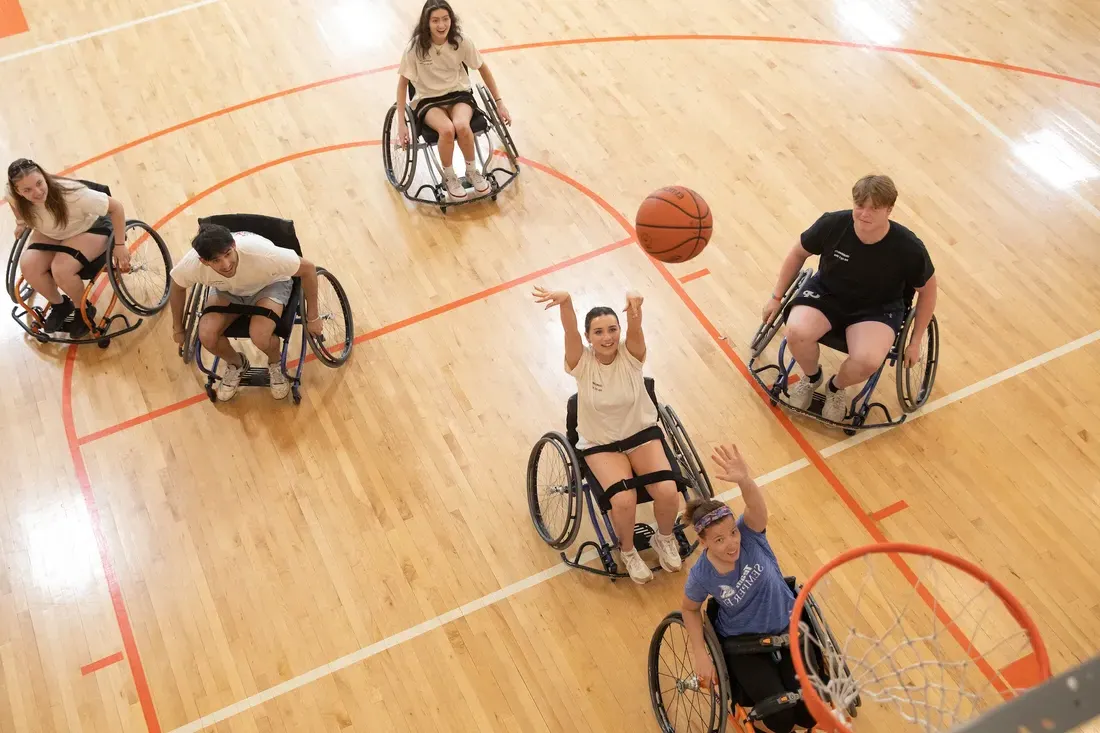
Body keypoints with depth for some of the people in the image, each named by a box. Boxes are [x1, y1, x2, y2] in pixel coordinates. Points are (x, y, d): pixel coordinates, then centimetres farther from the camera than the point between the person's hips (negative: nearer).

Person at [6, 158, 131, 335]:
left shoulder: (71, 194, -40)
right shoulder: (14, 196, -26)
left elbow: (116, 206, -30)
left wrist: (119, 245, -25)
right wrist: (21, 222, 7)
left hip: (91, 227, -5)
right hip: (50, 232, 5)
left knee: (61, 270, -28)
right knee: (28, 266, -20)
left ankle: (84, 310, 3)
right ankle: (59, 305, 9)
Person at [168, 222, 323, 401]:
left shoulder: (261, 253, -41)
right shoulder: (192, 264, -32)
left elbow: (308, 268, -26)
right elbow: (177, 286, -6)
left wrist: (312, 318, -17)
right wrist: (178, 328, 6)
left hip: (269, 284, -3)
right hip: (227, 289, 3)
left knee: (260, 337, -30)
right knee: (207, 336, -22)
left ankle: (275, 364, 8)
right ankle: (236, 364, 13)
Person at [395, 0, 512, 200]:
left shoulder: (461, 41, -12)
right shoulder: (416, 46, -17)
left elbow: (483, 69, 3)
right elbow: (403, 83, -8)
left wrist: (499, 102, 5)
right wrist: (401, 124, -11)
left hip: (459, 94, 1)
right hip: (428, 100, -1)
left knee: (461, 126, -33)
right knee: (447, 129, -34)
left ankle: (472, 171, -4)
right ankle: (449, 177, -7)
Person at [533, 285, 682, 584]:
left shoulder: (630, 354, -16)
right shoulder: (582, 363, -18)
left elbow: (635, 328, -37)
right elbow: (570, 331, -37)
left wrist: (634, 304, -61)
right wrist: (565, 302, -59)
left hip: (642, 433, 1)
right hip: (600, 444, -1)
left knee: (668, 491, -18)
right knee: (623, 500, -24)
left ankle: (664, 539, 16)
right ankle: (628, 551, 8)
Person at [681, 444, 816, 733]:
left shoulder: (749, 534, -23)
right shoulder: (701, 576, -21)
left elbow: (756, 506, -47)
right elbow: (690, 609, 0)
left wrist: (745, 480, -69)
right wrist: (701, 655, -10)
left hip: (788, 627, 1)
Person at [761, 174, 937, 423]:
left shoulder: (909, 248, -23)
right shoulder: (832, 225, -21)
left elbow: (927, 290, -4)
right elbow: (799, 253, 0)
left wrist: (915, 342, 1)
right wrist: (776, 296, 6)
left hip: (877, 307, -1)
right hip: (826, 292, 2)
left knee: (867, 360, -32)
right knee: (796, 333, -30)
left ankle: (837, 387, 7)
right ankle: (812, 377, 7)